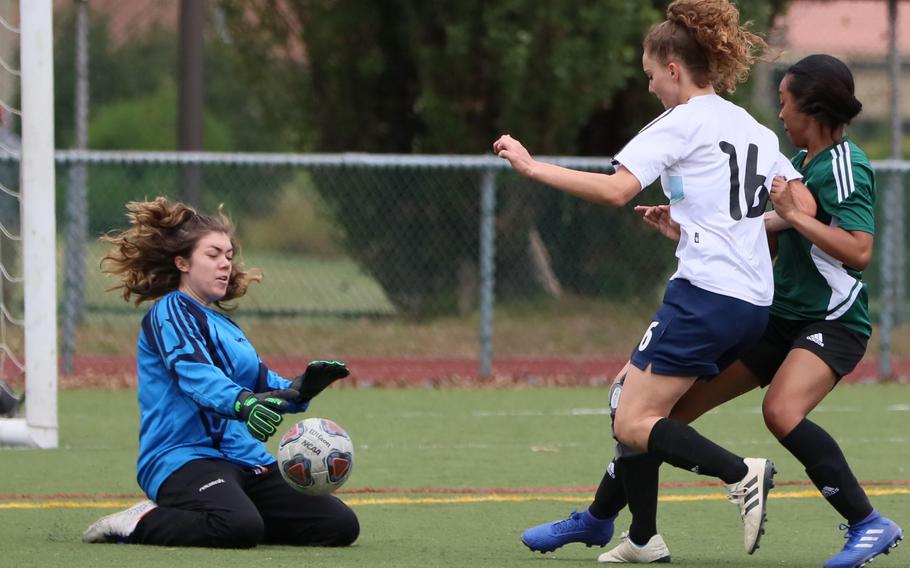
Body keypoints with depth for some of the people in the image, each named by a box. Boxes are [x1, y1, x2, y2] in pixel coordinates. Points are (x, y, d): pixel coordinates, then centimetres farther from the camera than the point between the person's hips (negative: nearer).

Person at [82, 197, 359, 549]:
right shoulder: (170, 312, -3)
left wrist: (299, 389, -5)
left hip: (243, 458, 9)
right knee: (239, 527, -39)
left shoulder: (222, 322, 25)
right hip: (185, 456, -9)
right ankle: (140, 523, -11)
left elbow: (262, 382, 19)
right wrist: (241, 403, -41)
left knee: (341, 525, -2)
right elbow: (194, 373, -22)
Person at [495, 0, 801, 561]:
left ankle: (742, 474, -22)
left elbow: (616, 189, -17)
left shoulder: (683, 122, -6)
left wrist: (531, 166, -12)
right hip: (755, 300, 9)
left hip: (705, 294, -9)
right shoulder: (755, 129, 18)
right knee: (632, 394, 16)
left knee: (633, 424, -7)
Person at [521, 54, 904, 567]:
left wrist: (794, 215, -21)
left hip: (833, 322, -9)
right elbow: (766, 237, 21)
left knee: (782, 411, -35)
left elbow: (858, 251, -24)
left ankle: (871, 526, -25)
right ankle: (600, 518, 18)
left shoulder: (844, 165, -14)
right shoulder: (802, 162, 12)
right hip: (780, 315, 9)